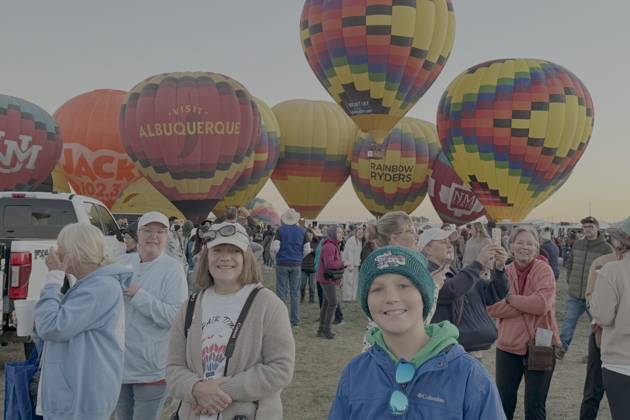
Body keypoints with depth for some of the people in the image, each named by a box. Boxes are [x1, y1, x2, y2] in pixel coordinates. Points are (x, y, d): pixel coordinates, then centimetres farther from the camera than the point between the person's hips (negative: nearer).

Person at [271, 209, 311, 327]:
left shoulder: (281, 230, -4)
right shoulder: (302, 231, 3)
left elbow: (275, 247, -10)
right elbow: (307, 249, 1)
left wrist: (274, 257, 8)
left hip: (282, 264, -2)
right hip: (297, 265, 2)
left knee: (281, 292, 4)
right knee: (295, 293, 7)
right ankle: (295, 320, 8)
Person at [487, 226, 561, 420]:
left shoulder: (544, 271, -8)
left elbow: (542, 305, -22)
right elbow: (491, 308, -11)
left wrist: (510, 298, -12)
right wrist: (527, 304, -18)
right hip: (508, 346, 3)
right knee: (503, 402, 14)